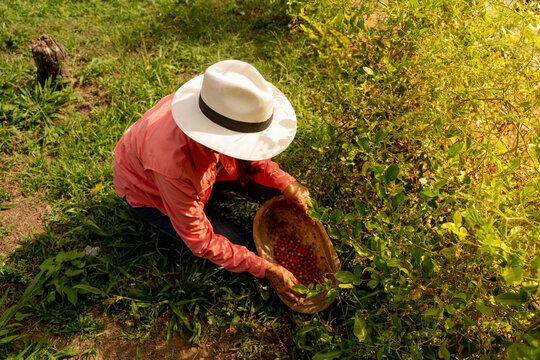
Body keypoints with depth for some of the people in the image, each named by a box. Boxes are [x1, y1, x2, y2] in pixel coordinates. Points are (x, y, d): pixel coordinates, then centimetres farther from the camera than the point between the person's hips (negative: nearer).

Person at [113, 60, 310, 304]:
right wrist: (266, 270, -28)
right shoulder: (174, 167, -44)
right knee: (235, 245, -11)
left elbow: (246, 154, -6)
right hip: (146, 189, -5)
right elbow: (199, 242, -30)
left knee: (269, 182, -7)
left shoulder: (223, 107, -30)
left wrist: (286, 184, -19)